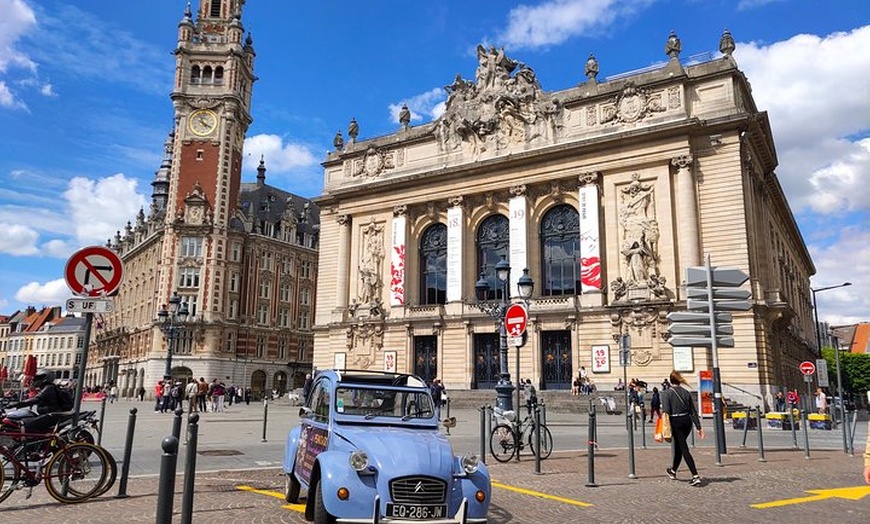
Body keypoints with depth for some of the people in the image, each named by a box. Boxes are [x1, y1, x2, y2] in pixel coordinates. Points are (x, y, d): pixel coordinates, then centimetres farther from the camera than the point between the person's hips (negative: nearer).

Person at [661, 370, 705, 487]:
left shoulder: (666, 394, -9)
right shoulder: (686, 393, 4)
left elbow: (666, 411, -17)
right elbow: (693, 411, 4)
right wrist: (699, 427, 6)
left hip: (676, 422, -6)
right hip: (687, 421, 6)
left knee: (684, 449, -3)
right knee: (677, 447, 21)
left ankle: (695, 476, -11)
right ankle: (673, 471, 37)